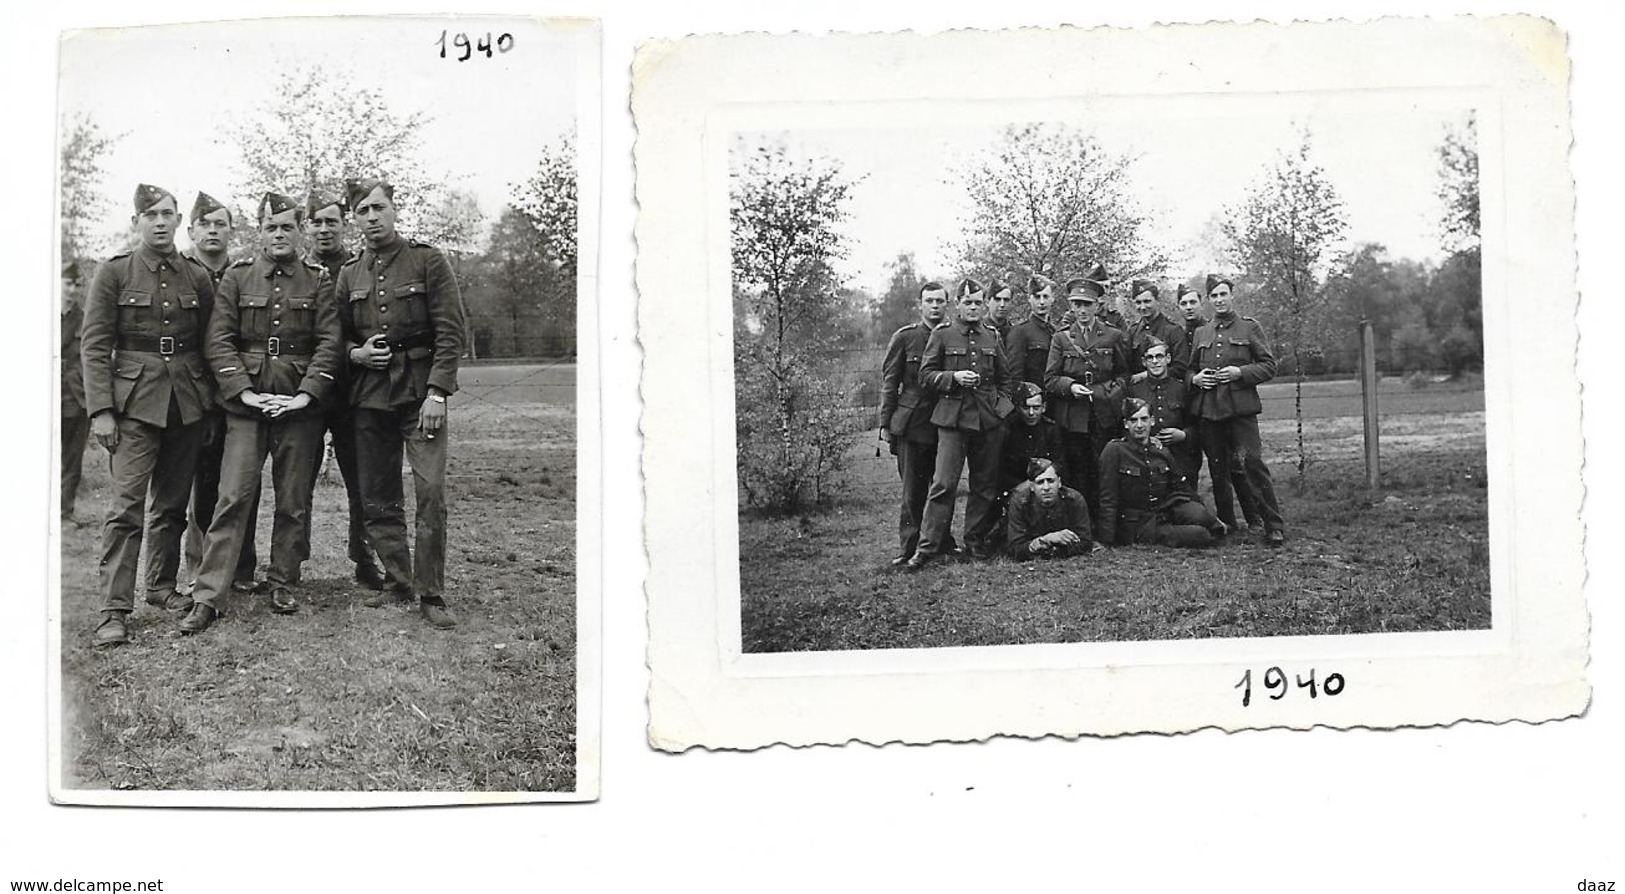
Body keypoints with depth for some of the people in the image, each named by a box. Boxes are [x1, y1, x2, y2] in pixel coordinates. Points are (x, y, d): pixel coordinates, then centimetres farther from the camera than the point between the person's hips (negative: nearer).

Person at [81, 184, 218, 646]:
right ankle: (114, 610, -9)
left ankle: (163, 586, 25)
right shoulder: (114, 273, 0)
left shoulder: (197, 278, 9)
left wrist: (209, 402, 8)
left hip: (187, 404, 4)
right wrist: (101, 410, -10)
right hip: (134, 402, -4)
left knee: (172, 502, 11)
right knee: (126, 506, -10)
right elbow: (94, 346, -3)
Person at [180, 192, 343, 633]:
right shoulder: (236, 277, 5)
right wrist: (245, 393, -11)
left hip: (299, 404, 1)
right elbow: (219, 341, 0)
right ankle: (207, 597, -7)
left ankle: (282, 585, 20)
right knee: (233, 498, -7)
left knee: (293, 501, 6)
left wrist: (307, 394, -13)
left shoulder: (318, 281, 6)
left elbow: (329, 342, -1)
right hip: (246, 402, -1)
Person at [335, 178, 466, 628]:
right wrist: (355, 353, -3)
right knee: (377, 500, 7)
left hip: (420, 392, -4)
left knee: (431, 493, -12)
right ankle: (398, 581, 20)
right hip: (370, 395, 5)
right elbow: (339, 335, 21)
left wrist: (437, 392, -13)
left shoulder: (428, 260, -1)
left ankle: (431, 595, -5)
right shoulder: (349, 274, 11)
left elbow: (450, 332, -5)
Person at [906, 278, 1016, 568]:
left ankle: (976, 540, 20)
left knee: (985, 484, 7)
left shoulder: (992, 338, 12)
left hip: (989, 420, 4)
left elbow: (1006, 379, 20)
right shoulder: (941, 335, 3)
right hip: (952, 417, -4)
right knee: (943, 484, -9)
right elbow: (925, 376, 0)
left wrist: (1002, 404, 6)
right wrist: (953, 377, -14)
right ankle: (927, 547, -7)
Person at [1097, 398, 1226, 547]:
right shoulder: (1114, 450, -8)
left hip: (1165, 511, 6)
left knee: (1198, 514, -26)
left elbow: (1182, 486, 17)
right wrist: (1107, 540, -14)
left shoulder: (1160, 450, 9)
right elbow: (1108, 499, -9)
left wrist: (1209, 518, 18)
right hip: (1136, 526, -6)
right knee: (1200, 535, -26)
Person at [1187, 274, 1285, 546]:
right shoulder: (1200, 333, 16)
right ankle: (1225, 526, 18)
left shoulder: (1250, 327, 5)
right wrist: (1195, 378, 1)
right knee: (1218, 469, 7)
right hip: (1207, 409, 4)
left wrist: (1240, 373, -13)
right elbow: (1189, 368, 24)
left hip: (1241, 407, -4)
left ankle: (1274, 526, -10)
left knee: (1253, 462, -13)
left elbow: (1269, 366, 2)